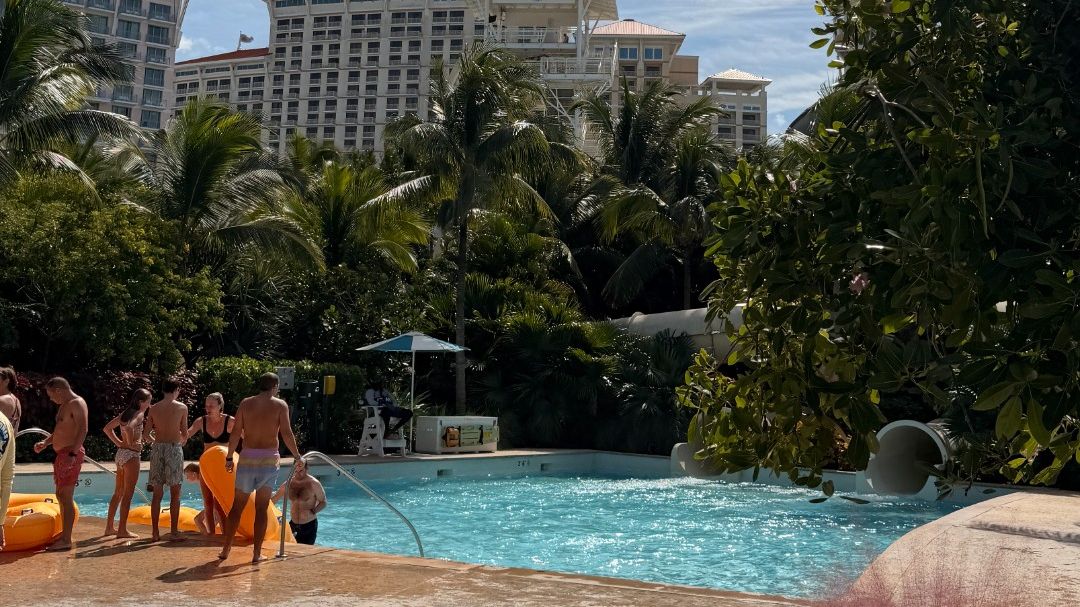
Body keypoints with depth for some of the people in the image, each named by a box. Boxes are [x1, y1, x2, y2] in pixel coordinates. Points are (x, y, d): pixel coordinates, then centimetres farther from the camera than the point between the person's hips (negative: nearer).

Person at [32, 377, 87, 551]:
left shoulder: (77, 403, -12)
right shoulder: (64, 406, 20)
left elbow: (83, 430, -21)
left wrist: (73, 453, -27)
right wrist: (45, 443, 13)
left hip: (71, 454, -10)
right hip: (62, 454, 10)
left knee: (66, 497, -10)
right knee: (61, 496, 15)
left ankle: (66, 540, -8)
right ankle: (64, 535, 24)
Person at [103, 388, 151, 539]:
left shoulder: (125, 413, 14)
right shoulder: (139, 414, -11)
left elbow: (107, 428, 18)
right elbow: (129, 428, -30)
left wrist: (119, 442, 13)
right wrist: (131, 443, -16)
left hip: (121, 453, 9)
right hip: (132, 455, -9)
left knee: (118, 492, 16)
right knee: (128, 494, -4)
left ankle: (109, 527, 22)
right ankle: (122, 530, -3)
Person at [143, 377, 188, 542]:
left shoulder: (154, 408, 7)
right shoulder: (182, 407, -1)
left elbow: (145, 434, 6)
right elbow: (184, 434, 2)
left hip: (157, 448, 3)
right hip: (174, 447, -3)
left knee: (157, 493, 9)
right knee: (175, 493, 2)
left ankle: (155, 532, 10)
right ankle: (173, 532, 0)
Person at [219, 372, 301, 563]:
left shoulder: (245, 403, 5)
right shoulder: (280, 405, -1)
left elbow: (236, 432, 0)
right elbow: (286, 434, -7)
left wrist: (229, 457, 7)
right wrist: (297, 456, 3)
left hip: (247, 458, 2)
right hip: (269, 459, -2)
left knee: (237, 506, 12)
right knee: (261, 508, 6)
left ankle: (226, 549, 16)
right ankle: (257, 553, 7)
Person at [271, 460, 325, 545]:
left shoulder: (314, 483, -12)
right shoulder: (288, 483, -1)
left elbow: (323, 502, -7)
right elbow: (275, 498, 10)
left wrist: (313, 511, -22)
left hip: (309, 525, -3)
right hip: (293, 524, 3)